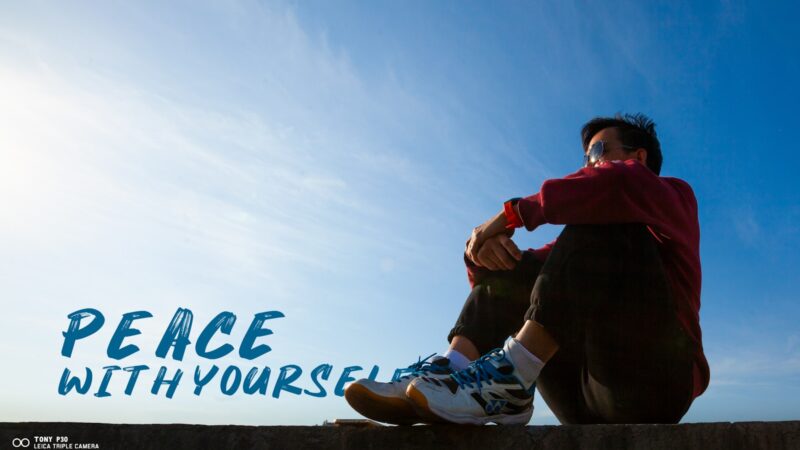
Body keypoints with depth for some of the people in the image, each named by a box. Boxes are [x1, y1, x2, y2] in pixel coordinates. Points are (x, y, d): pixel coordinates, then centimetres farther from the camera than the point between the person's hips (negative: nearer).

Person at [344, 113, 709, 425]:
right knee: (506, 271, 8)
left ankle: (510, 382, -29)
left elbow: (625, 184, -16)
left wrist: (513, 212, -14)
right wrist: (483, 245, -9)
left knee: (600, 224, -19)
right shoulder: (591, 245, 27)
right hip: (593, 399, 6)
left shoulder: (674, 195, 11)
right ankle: (452, 371, -18)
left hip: (653, 382, -6)